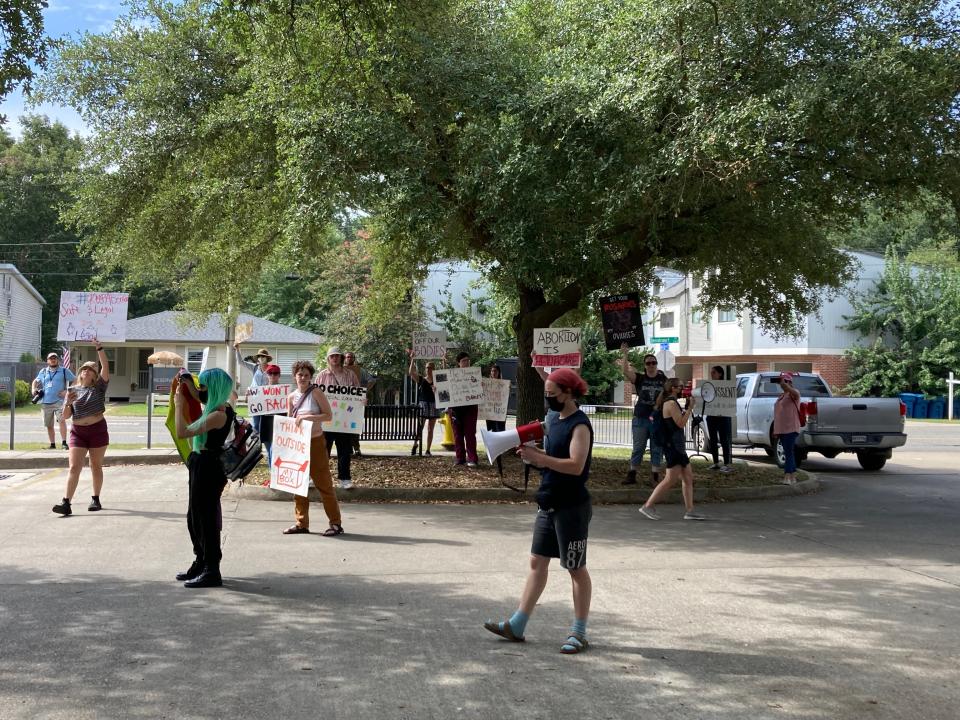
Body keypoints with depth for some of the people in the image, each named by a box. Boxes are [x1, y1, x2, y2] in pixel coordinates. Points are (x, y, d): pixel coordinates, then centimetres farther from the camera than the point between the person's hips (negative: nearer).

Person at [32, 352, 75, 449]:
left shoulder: (64, 371, 7)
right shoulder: (43, 372, 16)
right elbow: (36, 381, 30)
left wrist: (67, 391, -6)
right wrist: (34, 389, 10)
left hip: (59, 401, -4)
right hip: (45, 402, 4)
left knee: (62, 420, -23)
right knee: (49, 425, 8)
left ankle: (64, 443, -22)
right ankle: (52, 444, 19)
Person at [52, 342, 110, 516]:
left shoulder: (99, 387, 2)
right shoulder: (72, 390, 7)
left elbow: (106, 366, -12)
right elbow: (65, 416, 4)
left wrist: (99, 349, -21)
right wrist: (68, 403, -16)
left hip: (98, 430, -1)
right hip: (78, 432, 1)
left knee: (96, 467, 9)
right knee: (74, 467, -6)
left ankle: (96, 499, 20)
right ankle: (66, 503, -13)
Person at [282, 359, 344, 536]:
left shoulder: (316, 393, -8)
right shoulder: (291, 397, 6)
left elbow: (328, 415, -12)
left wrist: (308, 417, -21)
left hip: (315, 442, -5)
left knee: (324, 483, -4)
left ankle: (336, 523, 2)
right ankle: (301, 523, 17)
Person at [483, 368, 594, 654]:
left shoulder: (580, 425, -15)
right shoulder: (557, 421, 12)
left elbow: (575, 465, -26)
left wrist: (539, 458, -26)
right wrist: (534, 453, 2)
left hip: (571, 509, -9)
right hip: (549, 506, 9)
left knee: (576, 569, 2)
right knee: (537, 562, 11)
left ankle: (579, 633, 13)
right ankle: (516, 626, 17)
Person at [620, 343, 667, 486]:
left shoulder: (663, 379, 5)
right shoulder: (639, 379, -1)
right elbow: (626, 371, -15)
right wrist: (625, 354, -21)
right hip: (640, 418, -1)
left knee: (657, 449, 4)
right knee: (638, 448, 6)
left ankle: (654, 477, 10)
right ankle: (631, 475, 12)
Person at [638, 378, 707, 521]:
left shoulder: (671, 402, 17)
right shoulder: (671, 403, -14)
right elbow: (681, 423, -18)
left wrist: (688, 407, 13)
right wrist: (690, 408, -12)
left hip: (677, 446, 11)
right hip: (672, 446, -11)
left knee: (688, 477, 9)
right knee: (671, 479, -10)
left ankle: (690, 511, 11)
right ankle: (648, 506, -6)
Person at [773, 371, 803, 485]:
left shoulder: (793, 393, -6)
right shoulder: (781, 395, 19)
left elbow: (795, 393, -33)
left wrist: (784, 384, -44)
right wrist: (775, 430, 20)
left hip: (791, 429, -9)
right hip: (781, 429, 9)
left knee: (788, 452, -14)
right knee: (789, 453, 12)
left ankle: (787, 477, -20)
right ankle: (793, 476, 18)